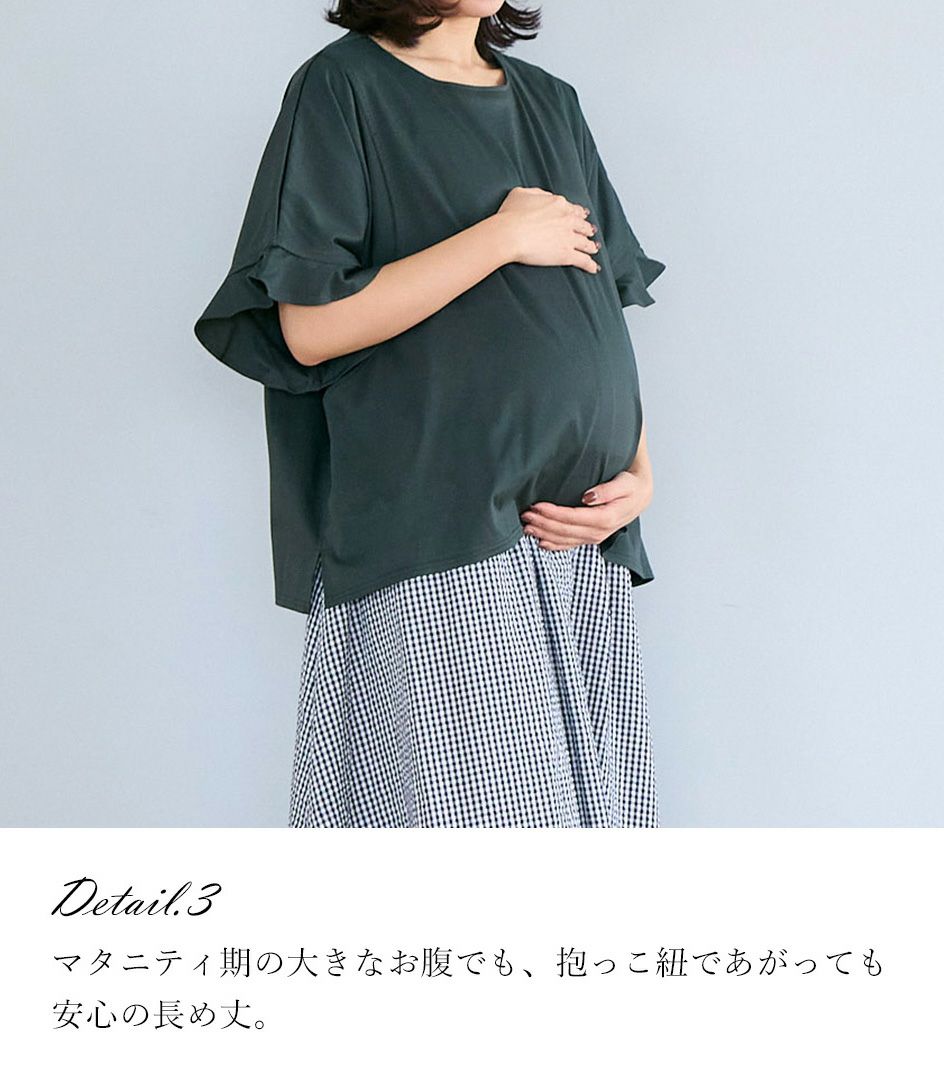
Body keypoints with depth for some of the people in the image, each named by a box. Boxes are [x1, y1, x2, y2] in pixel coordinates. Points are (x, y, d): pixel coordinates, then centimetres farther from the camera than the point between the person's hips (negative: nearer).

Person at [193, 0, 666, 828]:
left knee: (588, 804, 2)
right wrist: (503, 237, -9)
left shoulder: (551, 102, 20)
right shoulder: (344, 87, 2)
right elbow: (310, 326, -9)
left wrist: (639, 474, 3)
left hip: (584, 545, 6)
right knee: (476, 810, -11)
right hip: (434, 550, -5)